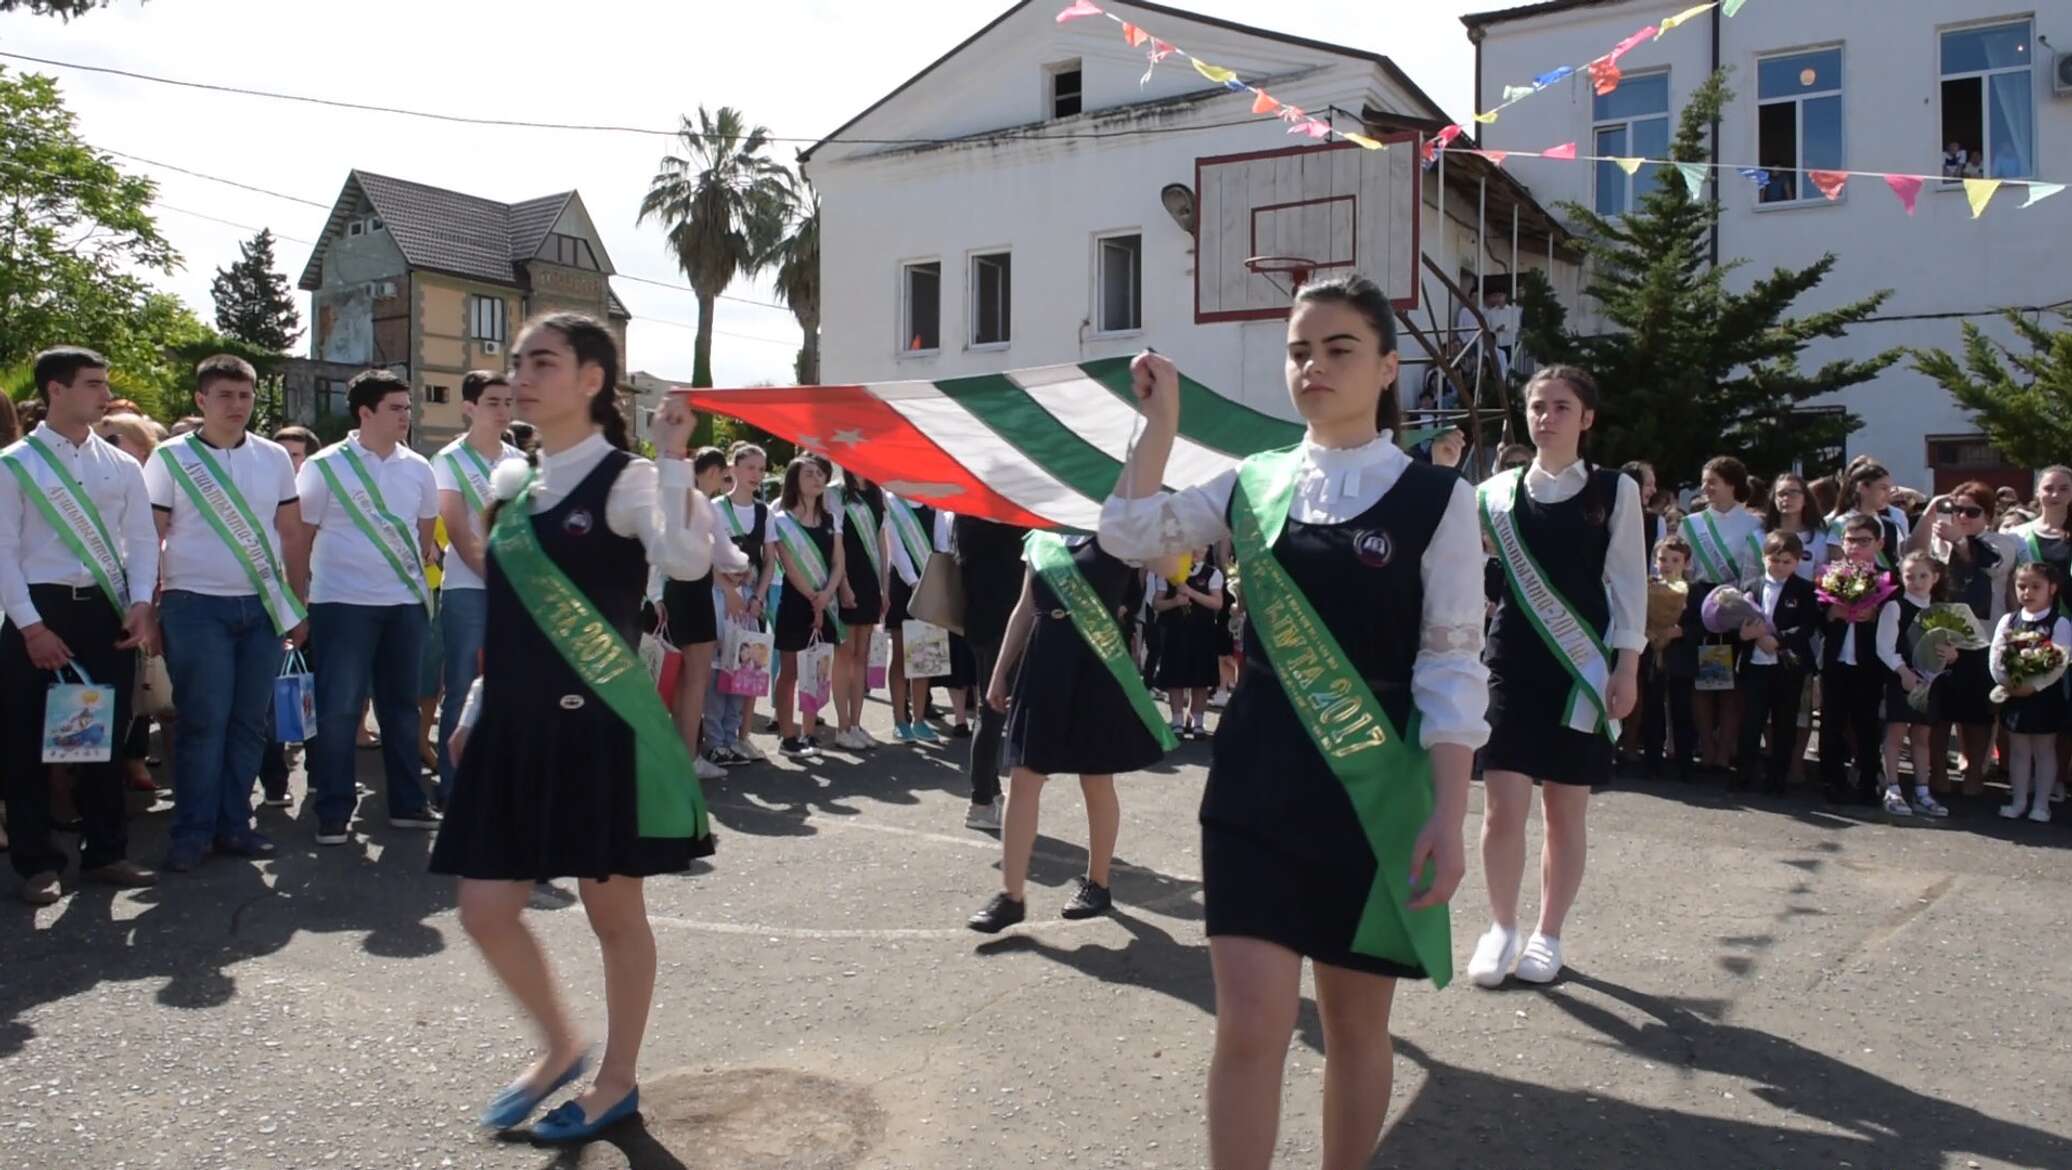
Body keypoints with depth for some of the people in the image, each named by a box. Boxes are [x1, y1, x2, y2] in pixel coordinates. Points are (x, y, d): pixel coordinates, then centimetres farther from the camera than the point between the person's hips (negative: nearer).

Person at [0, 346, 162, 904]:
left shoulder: (121, 466, 8)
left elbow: (143, 539, 8)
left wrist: (141, 604, -6)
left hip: (108, 611, 3)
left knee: (105, 734, 9)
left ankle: (105, 852, 21)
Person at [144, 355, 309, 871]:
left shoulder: (273, 457, 9)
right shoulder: (171, 457, 0)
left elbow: (292, 534, 12)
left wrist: (299, 604, 8)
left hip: (263, 606, 3)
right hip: (196, 607, -3)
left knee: (249, 721, 6)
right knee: (203, 722, -3)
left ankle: (233, 824, 16)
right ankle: (191, 832, 6)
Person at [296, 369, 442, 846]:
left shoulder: (417, 467, 8)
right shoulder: (325, 466, -4)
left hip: (405, 602, 4)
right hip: (343, 604, -4)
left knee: (401, 704, 11)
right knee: (338, 710, -1)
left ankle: (408, 803, 19)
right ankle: (333, 813, 7)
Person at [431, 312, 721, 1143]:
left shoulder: (624, 481, -9)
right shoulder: (513, 485, 12)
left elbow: (684, 562, -31)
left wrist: (674, 459, -29)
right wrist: (476, 711, 17)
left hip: (596, 725, -7)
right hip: (516, 725, 7)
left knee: (613, 911, 6)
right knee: (486, 911, 8)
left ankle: (617, 1078, 25)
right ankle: (559, 1047, 31)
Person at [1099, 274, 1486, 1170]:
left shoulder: (1436, 498, -4)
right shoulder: (1254, 483, 6)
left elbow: (1452, 668, -6)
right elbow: (1130, 535, 1)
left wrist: (1449, 814, -11)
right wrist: (1162, 417, -2)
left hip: (1373, 789, -2)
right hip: (1255, 780, 2)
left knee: (1354, 1022, 12)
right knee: (1250, 1025, -1)